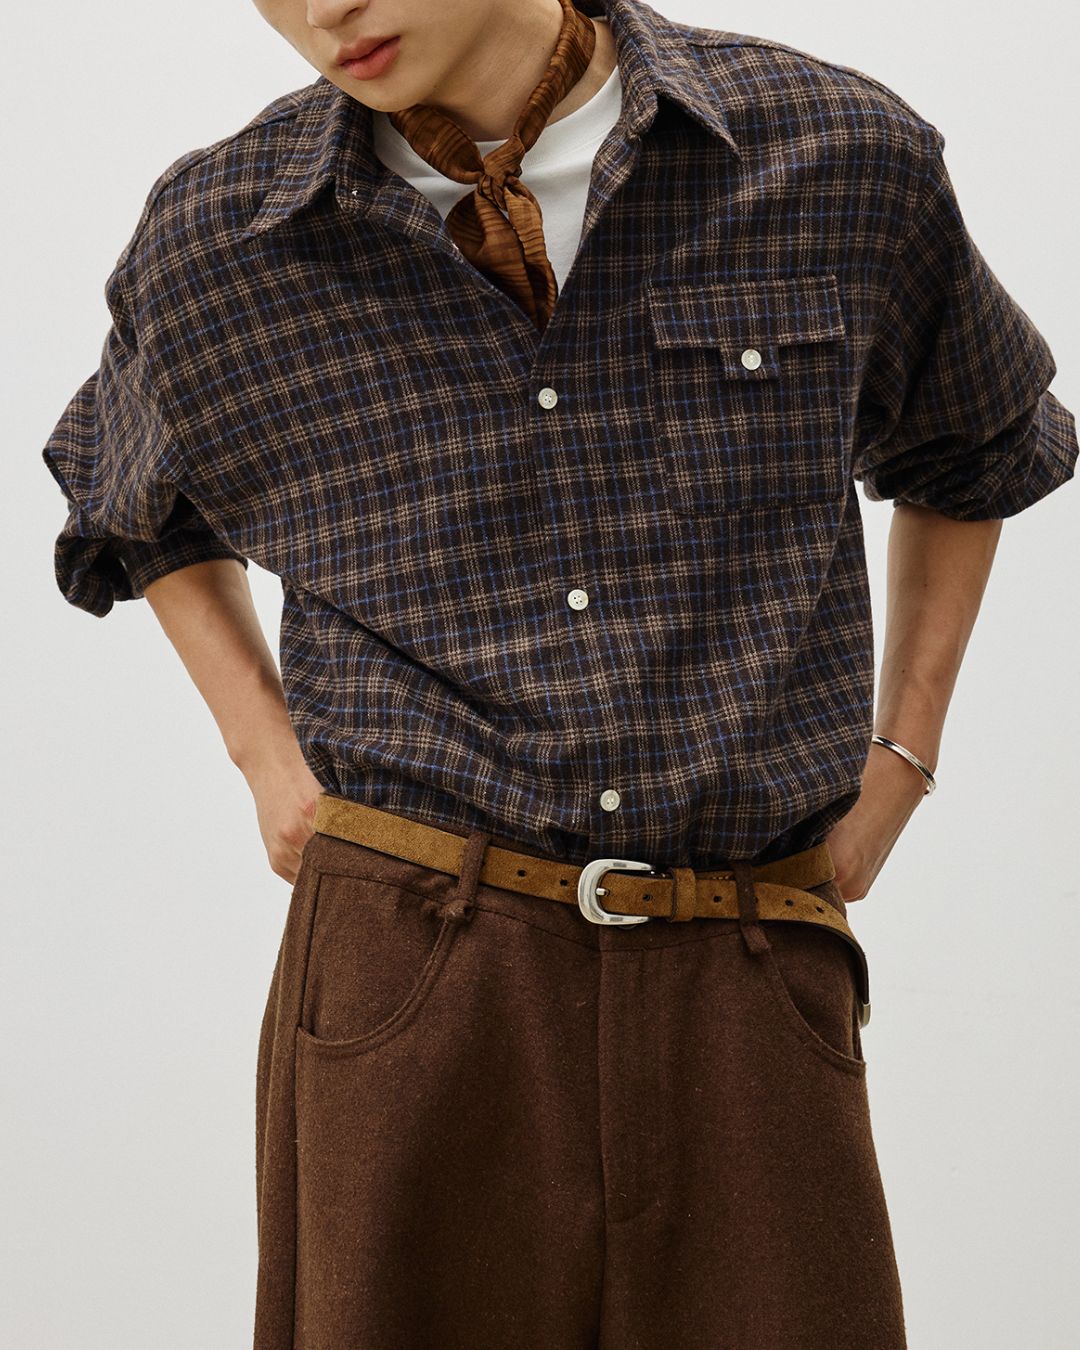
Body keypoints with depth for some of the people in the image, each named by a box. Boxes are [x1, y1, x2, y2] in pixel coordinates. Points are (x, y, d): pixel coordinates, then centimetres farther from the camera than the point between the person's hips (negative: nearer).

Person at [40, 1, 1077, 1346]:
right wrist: (264, 748, 11)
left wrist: (900, 756, 13)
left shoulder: (843, 155, 0)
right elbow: (134, 510, 24)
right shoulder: (214, 241, 1)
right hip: (410, 987, 0)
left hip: (752, 1002, 0)